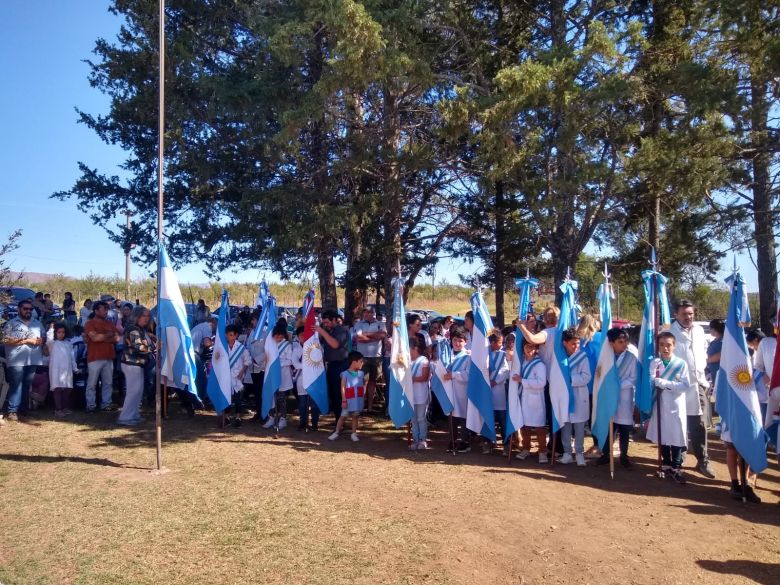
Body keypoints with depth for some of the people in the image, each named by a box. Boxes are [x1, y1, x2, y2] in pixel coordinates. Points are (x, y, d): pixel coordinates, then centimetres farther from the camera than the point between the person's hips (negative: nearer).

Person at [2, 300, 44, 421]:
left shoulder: (37, 323, 18)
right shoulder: (11, 323, 1)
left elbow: (43, 338, 22)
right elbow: (6, 341, -9)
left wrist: (40, 341, -3)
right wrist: (26, 341, -13)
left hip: (33, 360, 4)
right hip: (16, 360, -4)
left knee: (27, 386, 8)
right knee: (16, 386, -7)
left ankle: (24, 409, 16)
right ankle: (12, 411, -6)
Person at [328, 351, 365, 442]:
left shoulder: (361, 373, 6)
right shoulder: (345, 374, -8)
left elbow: (364, 384, 19)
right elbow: (343, 388, -9)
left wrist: (363, 394, 7)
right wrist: (343, 400, -12)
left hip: (358, 400, 4)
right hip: (348, 400, -4)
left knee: (355, 416, 10)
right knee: (343, 416, 3)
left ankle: (354, 433, 19)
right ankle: (336, 433, 13)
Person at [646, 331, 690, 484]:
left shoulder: (681, 363, -4)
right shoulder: (654, 363, 1)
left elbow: (686, 385, -12)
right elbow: (651, 383, -5)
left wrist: (665, 383, -18)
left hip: (676, 406, -2)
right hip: (660, 405, 2)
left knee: (677, 436, 2)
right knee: (663, 436, 12)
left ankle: (676, 467, 13)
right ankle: (666, 463, 28)